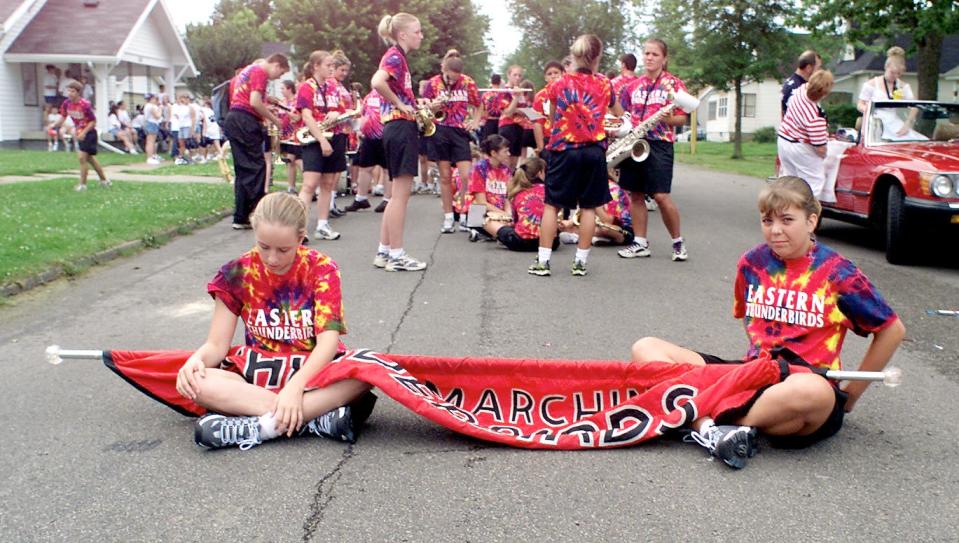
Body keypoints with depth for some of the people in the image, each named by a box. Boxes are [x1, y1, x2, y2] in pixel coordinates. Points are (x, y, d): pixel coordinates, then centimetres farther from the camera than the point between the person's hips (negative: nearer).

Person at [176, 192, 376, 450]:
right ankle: (317, 417, -35)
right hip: (258, 376, 2)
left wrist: (295, 386, -33)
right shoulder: (238, 273, -1)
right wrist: (196, 359, -25)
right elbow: (216, 344, -1)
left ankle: (265, 425, -34)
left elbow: (328, 339, -16)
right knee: (195, 381, -28)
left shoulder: (321, 269, -6)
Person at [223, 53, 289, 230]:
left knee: (243, 169, 9)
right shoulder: (260, 71, -6)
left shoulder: (248, 70, 24)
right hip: (245, 121, -9)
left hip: (232, 120, 9)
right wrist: (274, 120, -5)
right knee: (256, 166, -6)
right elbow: (255, 102, -17)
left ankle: (240, 218, 8)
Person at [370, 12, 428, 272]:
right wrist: (399, 104, -18)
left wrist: (419, 105, 10)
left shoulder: (398, 56, 18)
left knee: (399, 193, 12)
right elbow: (377, 82, -30)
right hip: (400, 127, -10)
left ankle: (384, 251, 15)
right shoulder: (395, 56, -11)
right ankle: (396, 255, -2)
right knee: (401, 193, -6)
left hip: (400, 128, 10)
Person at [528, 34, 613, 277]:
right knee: (588, 207, 7)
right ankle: (580, 261, 8)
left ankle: (543, 260, 2)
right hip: (594, 151, 1)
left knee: (552, 205, 5)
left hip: (564, 149, -1)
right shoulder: (604, 84, 4)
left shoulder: (559, 84, 1)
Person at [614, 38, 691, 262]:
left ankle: (678, 241, 8)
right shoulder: (632, 85, 12)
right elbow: (622, 114, 15)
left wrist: (669, 119, -22)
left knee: (661, 195, -10)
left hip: (659, 144, -5)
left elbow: (682, 118, -2)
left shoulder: (673, 84, 0)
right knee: (635, 194, 6)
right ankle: (640, 243, 15)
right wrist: (611, 97, -1)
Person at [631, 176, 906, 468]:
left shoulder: (837, 273, -5)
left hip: (807, 381, -4)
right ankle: (709, 429, -35)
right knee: (645, 348, -12)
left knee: (813, 391, -45)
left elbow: (892, 329, 3)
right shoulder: (753, 261, 7)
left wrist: (851, 395, 7)